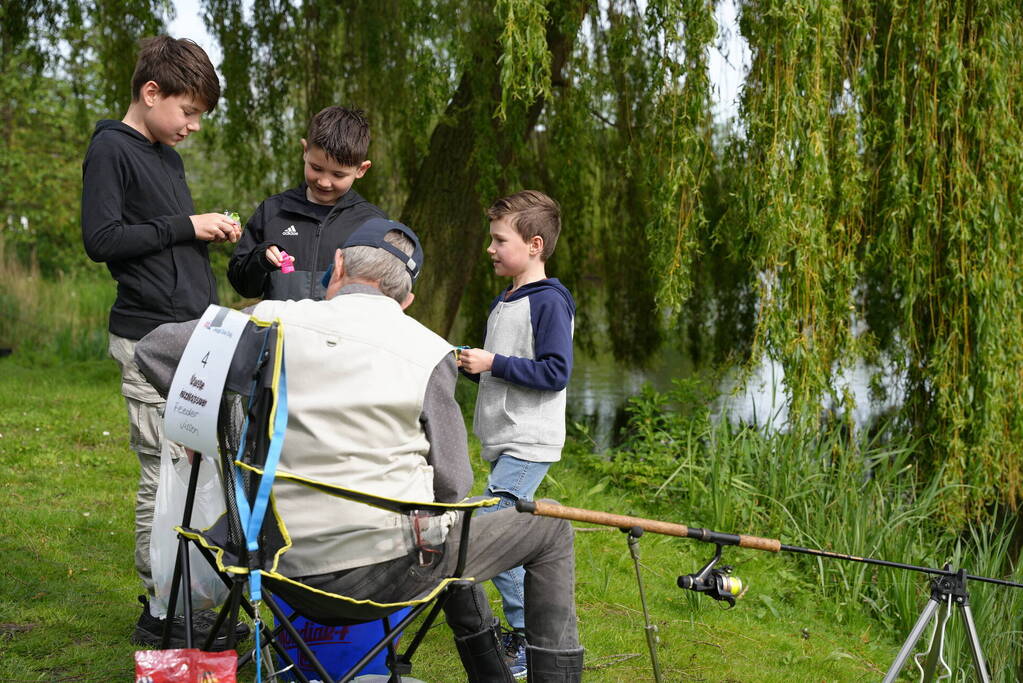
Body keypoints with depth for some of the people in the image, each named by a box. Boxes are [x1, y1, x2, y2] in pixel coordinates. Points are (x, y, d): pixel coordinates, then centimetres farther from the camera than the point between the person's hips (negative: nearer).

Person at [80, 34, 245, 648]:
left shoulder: (167, 155, 20)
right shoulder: (112, 149, -6)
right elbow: (101, 238, -15)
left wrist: (211, 232, 9)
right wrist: (184, 226, -12)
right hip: (153, 340, -8)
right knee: (166, 474, -5)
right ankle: (159, 614, 6)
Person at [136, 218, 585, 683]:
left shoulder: (271, 322, 0)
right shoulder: (428, 353, -7)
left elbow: (153, 349, 8)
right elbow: (452, 486, -4)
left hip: (292, 565, 5)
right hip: (388, 568, -5)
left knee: (446, 540, 36)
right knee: (549, 529, 16)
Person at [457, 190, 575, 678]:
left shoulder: (549, 302, -12)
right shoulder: (502, 303, 16)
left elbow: (555, 373, -19)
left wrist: (494, 363, -18)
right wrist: (468, 364, 7)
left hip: (529, 444, -10)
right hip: (501, 442, 10)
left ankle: (529, 635, -6)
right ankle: (526, 632, 23)